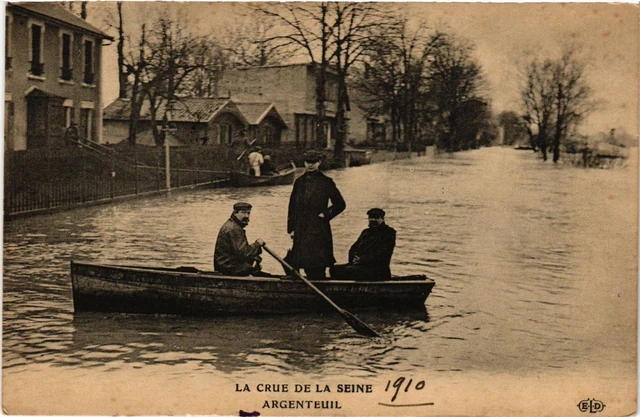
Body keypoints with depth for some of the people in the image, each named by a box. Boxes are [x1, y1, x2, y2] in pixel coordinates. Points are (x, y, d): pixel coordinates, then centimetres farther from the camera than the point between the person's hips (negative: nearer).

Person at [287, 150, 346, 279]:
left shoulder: (326, 182, 0)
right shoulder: (299, 182, 11)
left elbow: (340, 204, 5)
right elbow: (292, 206, 12)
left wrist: (326, 215, -6)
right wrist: (291, 228, 6)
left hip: (319, 230, -4)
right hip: (300, 231, 4)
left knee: (317, 266, -7)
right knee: (306, 263, 5)